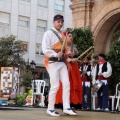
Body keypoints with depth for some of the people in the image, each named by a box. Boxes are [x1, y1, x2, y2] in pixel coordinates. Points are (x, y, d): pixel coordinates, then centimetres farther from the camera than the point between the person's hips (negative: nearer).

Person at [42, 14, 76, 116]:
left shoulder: (62, 35, 17)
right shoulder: (49, 33, -3)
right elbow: (45, 49, -13)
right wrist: (56, 55, -24)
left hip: (62, 62, 7)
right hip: (52, 62, -7)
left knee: (66, 84, -3)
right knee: (55, 86, -7)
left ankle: (66, 107, -2)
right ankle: (50, 109, 4)